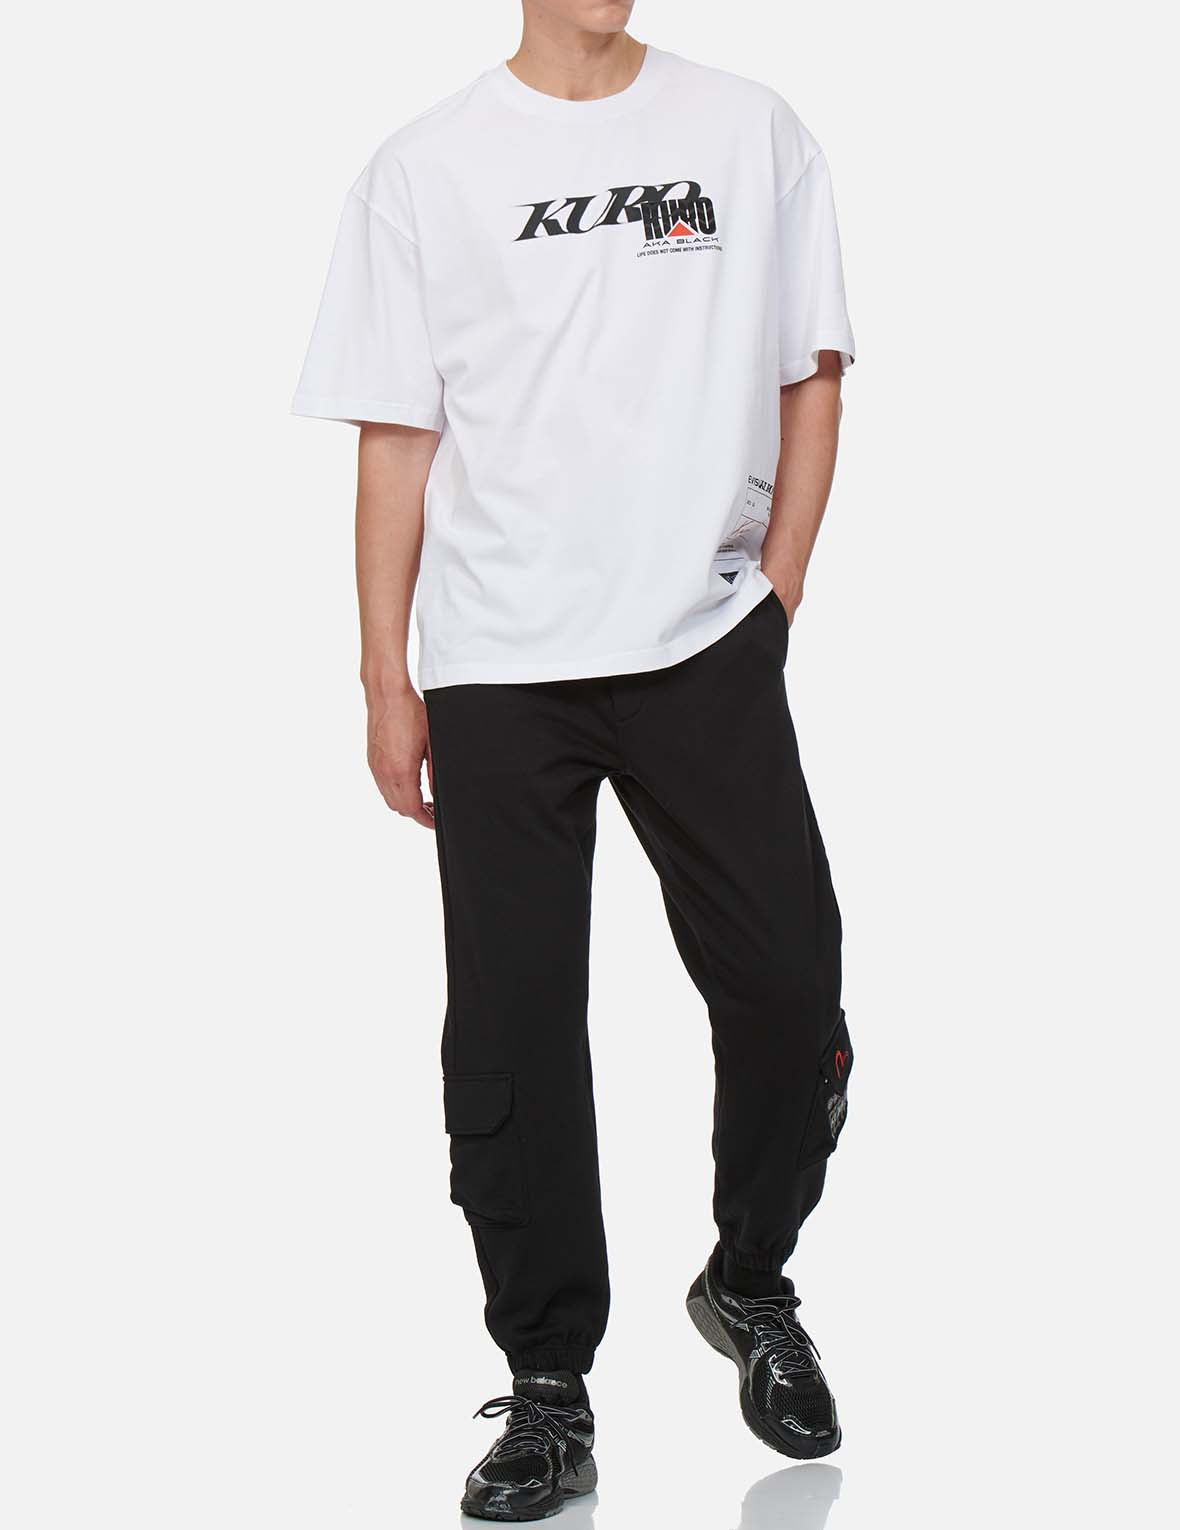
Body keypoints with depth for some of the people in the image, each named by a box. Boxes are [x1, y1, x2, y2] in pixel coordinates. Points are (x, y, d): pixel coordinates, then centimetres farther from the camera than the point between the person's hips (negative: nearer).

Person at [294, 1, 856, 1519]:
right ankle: (548, 1389, 15)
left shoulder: (753, 132, 8)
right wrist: (386, 682, 2)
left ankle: (751, 1286, 27)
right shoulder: (424, 169, 5)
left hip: (707, 649, 1)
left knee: (787, 988, -1)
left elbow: (810, 380, 10)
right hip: (499, 669, 0)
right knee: (512, 1034, 2)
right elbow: (398, 439, 4)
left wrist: (773, 595, 1)